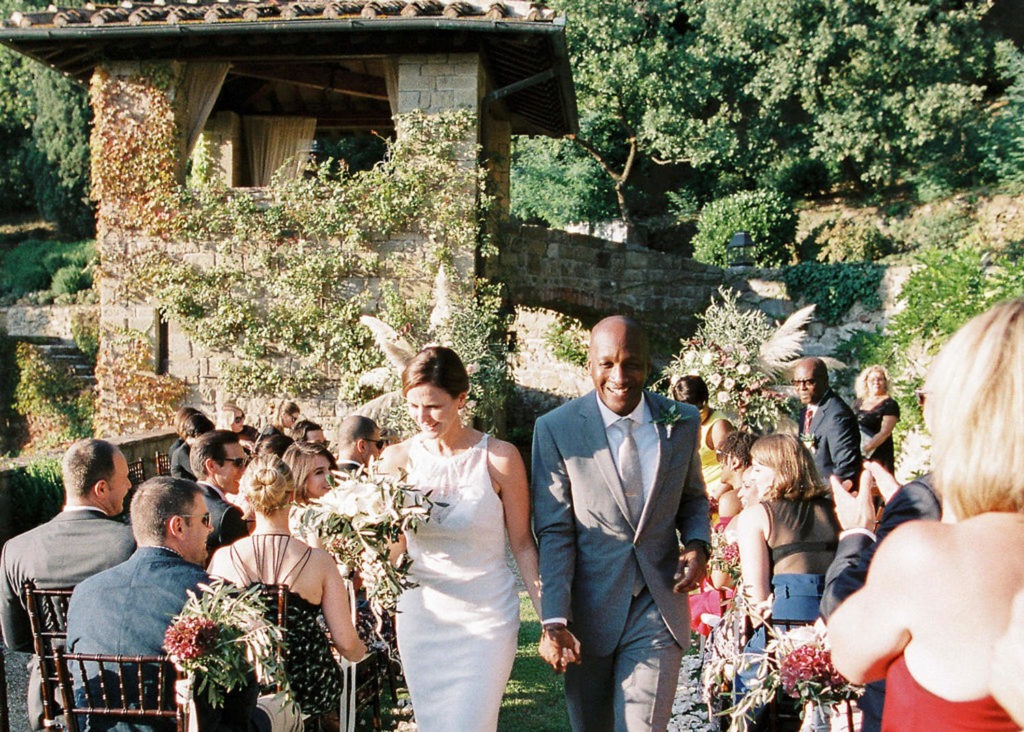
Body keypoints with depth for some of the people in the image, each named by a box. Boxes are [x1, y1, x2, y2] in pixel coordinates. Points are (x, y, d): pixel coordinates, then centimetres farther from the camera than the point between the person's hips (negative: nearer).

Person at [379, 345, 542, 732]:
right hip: (420, 614, 3)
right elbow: (390, 547, 8)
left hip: (485, 617, -3)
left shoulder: (499, 458, -8)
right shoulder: (399, 459, -1)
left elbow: (522, 544, -2)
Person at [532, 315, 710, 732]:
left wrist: (698, 544, -6)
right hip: (588, 610, -1)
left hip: (658, 607, 1)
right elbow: (553, 533, -9)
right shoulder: (556, 429, -8)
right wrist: (554, 621, -15)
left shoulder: (683, 422, 1)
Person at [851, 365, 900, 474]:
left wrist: (865, 449, -23)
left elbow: (885, 432, -12)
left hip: (879, 456, -5)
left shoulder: (889, 404, -2)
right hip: (856, 455, 5)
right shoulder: (858, 402, 16)